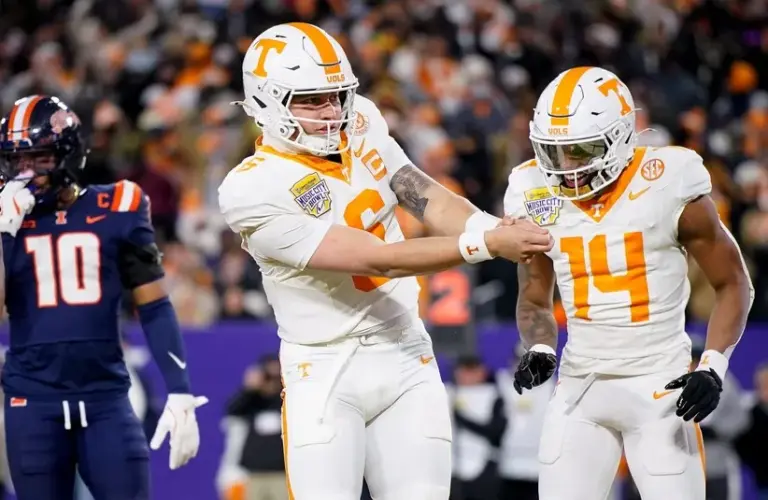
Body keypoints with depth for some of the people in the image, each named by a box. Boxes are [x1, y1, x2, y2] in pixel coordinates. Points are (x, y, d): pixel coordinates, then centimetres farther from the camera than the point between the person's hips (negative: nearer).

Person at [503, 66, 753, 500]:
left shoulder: (668, 187, -11)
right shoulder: (539, 198, 1)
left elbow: (733, 284, -1)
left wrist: (712, 369, -13)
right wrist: (540, 351, -6)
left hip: (660, 385, -4)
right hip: (581, 388, 4)